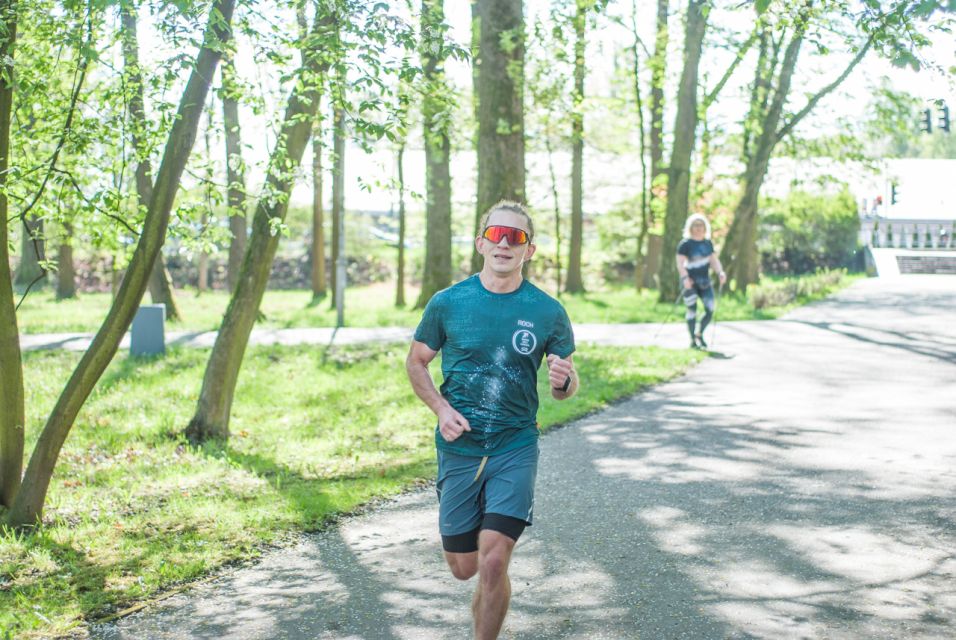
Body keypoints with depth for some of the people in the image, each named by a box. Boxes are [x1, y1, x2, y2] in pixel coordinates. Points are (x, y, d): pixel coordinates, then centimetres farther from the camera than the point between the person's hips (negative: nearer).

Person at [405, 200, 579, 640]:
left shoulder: (547, 311, -3)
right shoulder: (448, 303, -3)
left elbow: (566, 387, 6)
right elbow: (416, 362, 9)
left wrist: (564, 381, -19)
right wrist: (441, 409, -8)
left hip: (516, 447, -1)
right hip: (458, 447, 1)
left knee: (492, 562, -14)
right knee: (463, 567, 10)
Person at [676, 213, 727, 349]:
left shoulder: (708, 243, 10)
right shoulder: (685, 244, -8)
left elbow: (714, 261, 9)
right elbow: (680, 263, -15)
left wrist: (720, 273, -9)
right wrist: (685, 278, -29)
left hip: (704, 281, 5)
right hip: (690, 281, -5)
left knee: (710, 310, -2)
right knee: (692, 309, -5)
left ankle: (700, 334, 20)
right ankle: (692, 340, 6)